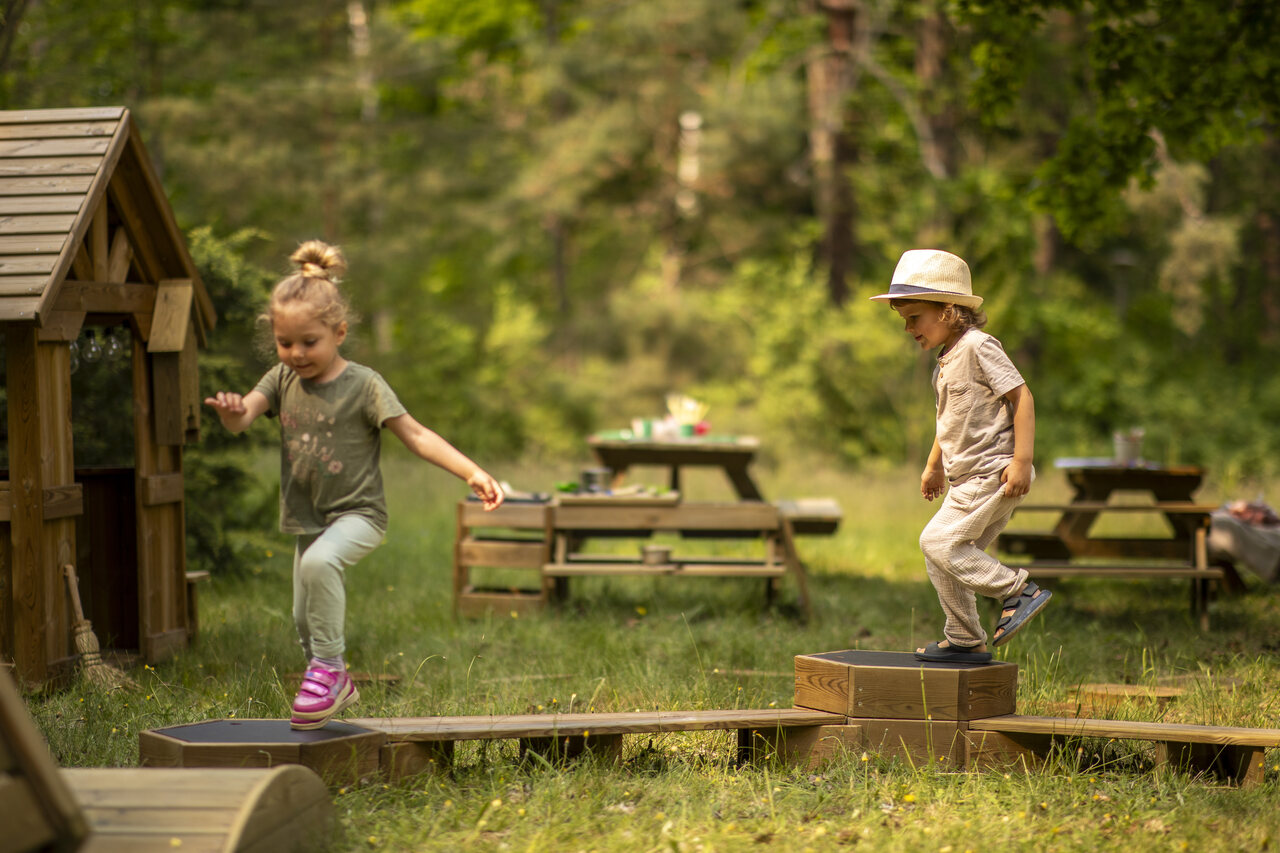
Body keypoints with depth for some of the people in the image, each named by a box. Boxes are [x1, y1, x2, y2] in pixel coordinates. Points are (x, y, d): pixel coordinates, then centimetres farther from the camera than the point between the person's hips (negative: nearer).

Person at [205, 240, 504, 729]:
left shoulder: (363, 385, -12)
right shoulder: (282, 380, 2)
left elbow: (416, 436, -14)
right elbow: (242, 419, -10)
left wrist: (472, 473, -25)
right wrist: (230, 409, -36)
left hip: (357, 513, -6)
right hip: (308, 518, 6)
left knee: (319, 561, -35)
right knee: (305, 619, 14)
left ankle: (328, 666, -21)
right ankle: (336, 687, 40)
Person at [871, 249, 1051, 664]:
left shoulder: (978, 346, -13)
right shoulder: (946, 360, 16)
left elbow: (1021, 397, -17)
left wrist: (1021, 461, -21)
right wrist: (934, 466, 31)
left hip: (993, 472, -10)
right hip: (967, 477, 10)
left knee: (939, 541, -18)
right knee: (944, 555, 8)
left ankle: (1020, 591, -12)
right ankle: (965, 641, 17)